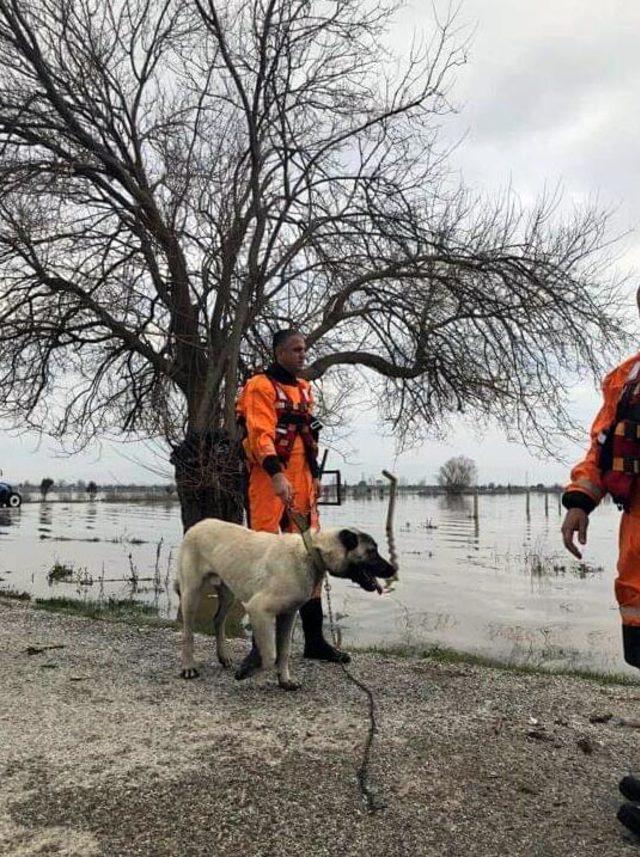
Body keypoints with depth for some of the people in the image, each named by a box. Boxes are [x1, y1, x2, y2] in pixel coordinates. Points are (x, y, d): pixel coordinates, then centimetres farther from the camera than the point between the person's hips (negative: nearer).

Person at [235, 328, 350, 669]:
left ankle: (314, 639, 19)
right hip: (270, 483, -7)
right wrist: (277, 475, -32)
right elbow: (261, 434, -19)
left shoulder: (304, 388, 19)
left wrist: (315, 475, 21)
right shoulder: (260, 386, -6)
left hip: (301, 483, 8)